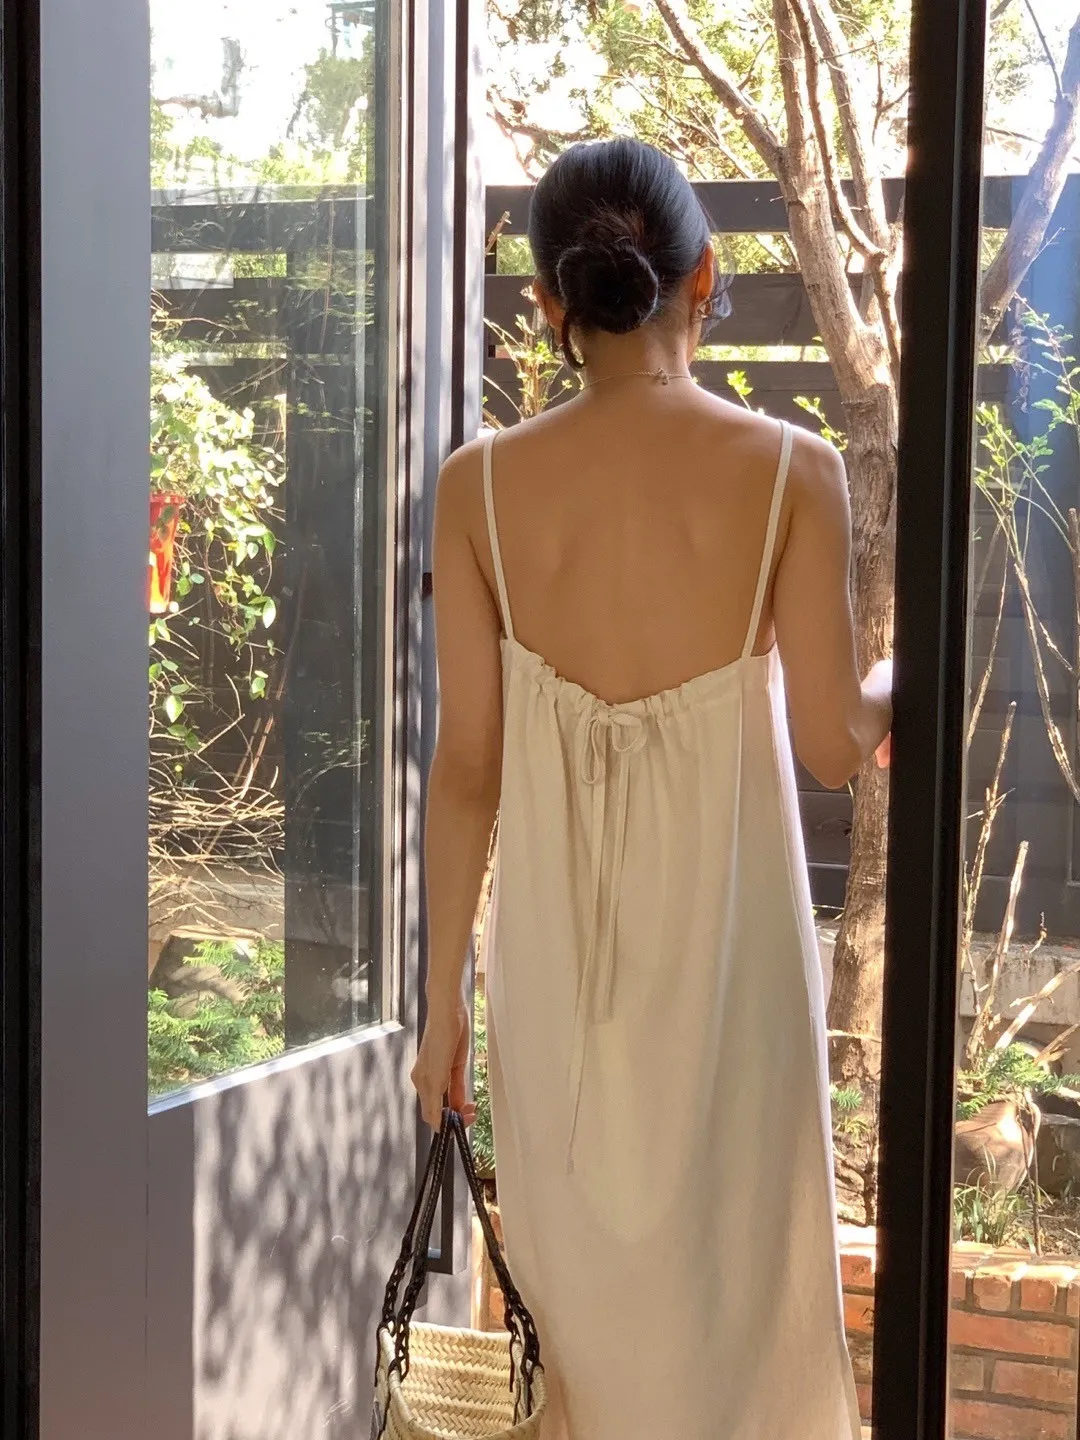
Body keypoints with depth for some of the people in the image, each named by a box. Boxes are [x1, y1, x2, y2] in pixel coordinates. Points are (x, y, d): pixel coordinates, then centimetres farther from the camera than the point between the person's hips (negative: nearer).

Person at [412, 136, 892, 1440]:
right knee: (731, 1260, 14)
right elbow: (831, 747, -7)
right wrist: (891, 687, 16)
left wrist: (442, 996, 5)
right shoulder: (791, 471, -7)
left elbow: (467, 765, -4)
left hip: (559, 932, 1)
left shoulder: (482, 485, -4)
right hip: (724, 923, -1)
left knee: (588, 1272, 15)